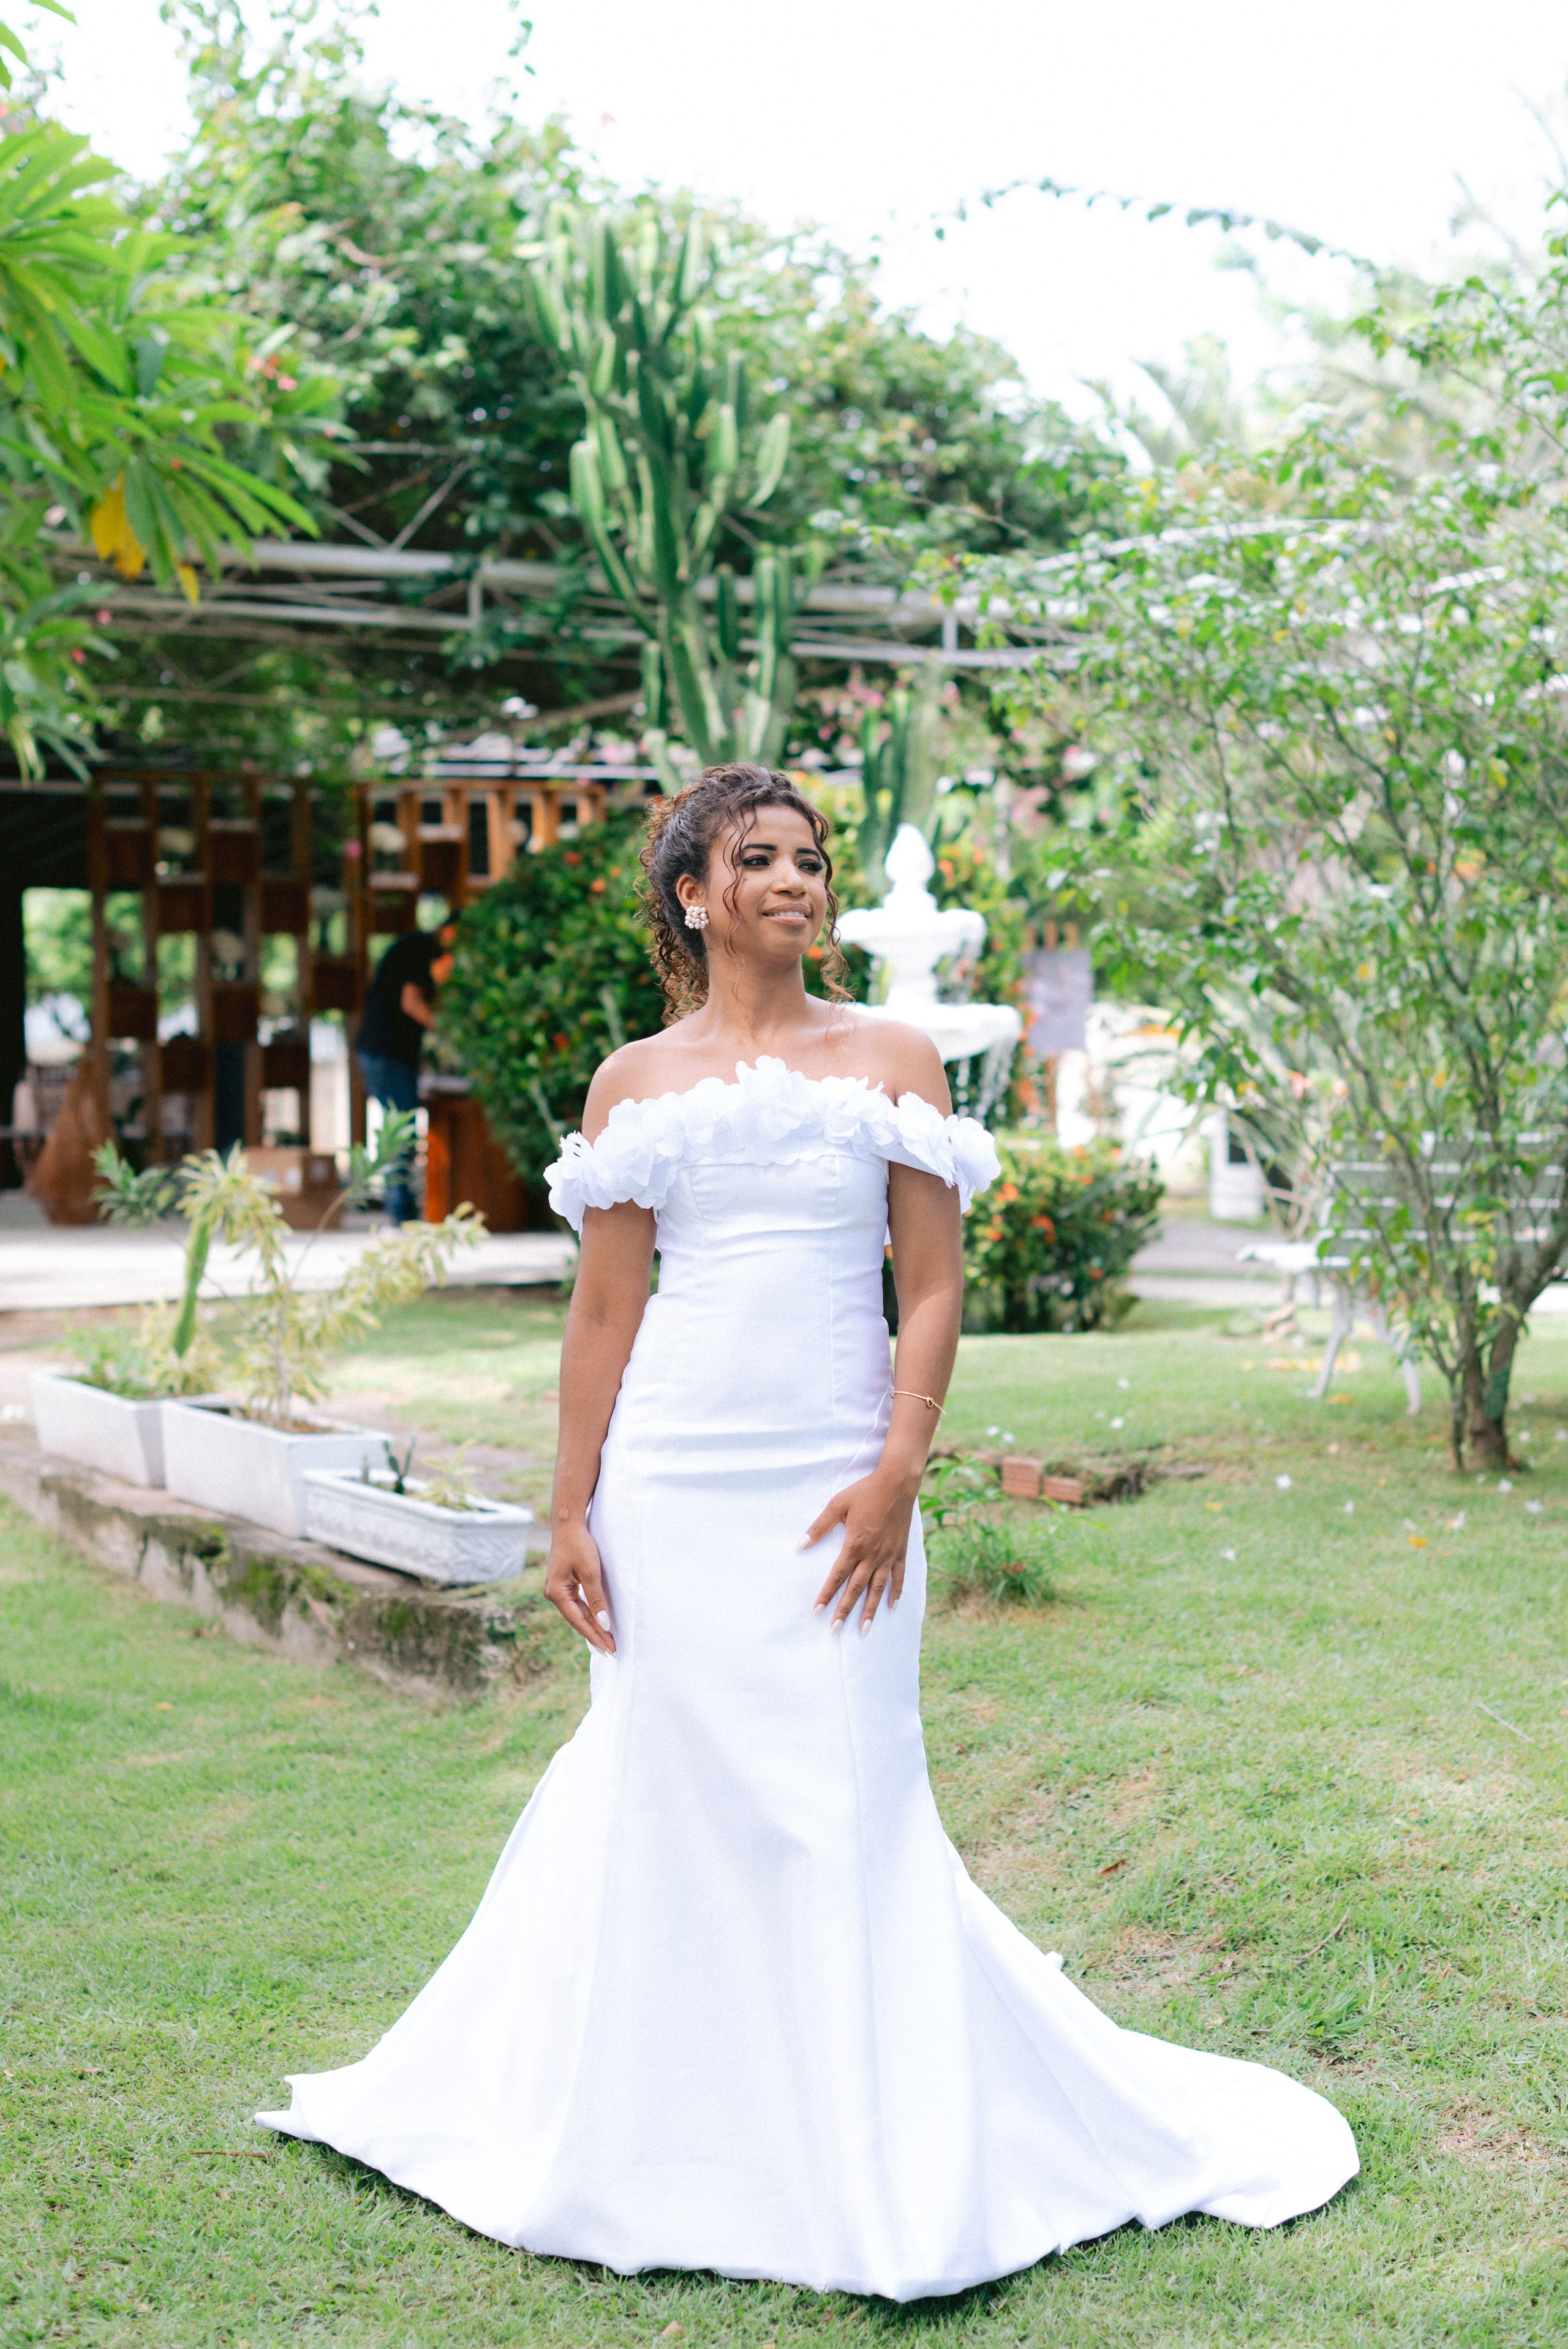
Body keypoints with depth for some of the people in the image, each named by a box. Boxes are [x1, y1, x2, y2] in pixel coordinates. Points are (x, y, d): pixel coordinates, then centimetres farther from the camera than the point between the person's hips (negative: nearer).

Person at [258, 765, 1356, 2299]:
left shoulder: (890, 1060, 5)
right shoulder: (632, 1082, 8)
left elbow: (933, 1289, 1)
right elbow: (604, 1310, 8)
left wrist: (897, 1475, -10)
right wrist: (571, 1512, 3)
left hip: (832, 1480, -1)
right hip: (672, 1480, 2)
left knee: (840, 1805, 0)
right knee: (671, 1796, 6)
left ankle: (876, 2171, 14)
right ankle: (678, 2143, 23)